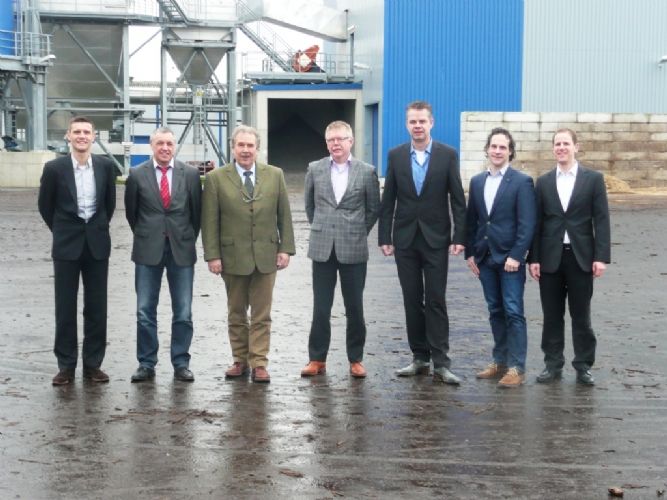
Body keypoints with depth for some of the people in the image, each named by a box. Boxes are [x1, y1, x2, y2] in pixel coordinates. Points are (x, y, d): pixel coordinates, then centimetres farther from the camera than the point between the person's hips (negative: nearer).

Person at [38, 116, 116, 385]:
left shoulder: (105, 166, 0)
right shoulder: (54, 168, -6)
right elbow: (45, 205, 8)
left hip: (97, 244, 2)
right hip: (66, 245, -1)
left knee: (96, 308, 5)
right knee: (65, 308, 3)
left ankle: (93, 363, 13)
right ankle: (66, 365, 10)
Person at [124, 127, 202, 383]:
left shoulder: (190, 174, 1)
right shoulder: (137, 175, 0)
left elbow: (197, 211, 8)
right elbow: (131, 212, 10)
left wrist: (188, 239, 9)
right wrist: (145, 237, 12)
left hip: (181, 249, 0)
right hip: (148, 251, 0)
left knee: (183, 312, 3)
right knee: (145, 311, 3)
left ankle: (181, 364, 12)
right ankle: (146, 364, 12)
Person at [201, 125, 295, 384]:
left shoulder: (275, 175, 5)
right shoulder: (216, 178, -1)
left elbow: (284, 215, 6)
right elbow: (209, 221, -3)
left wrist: (286, 248, -1)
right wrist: (212, 255, -8)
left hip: (266, 256, 1)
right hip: (233, 256, -1)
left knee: (261, 315, 3)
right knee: (236, 314, 9)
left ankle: (259, 363, 7)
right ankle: (240, 360, 19)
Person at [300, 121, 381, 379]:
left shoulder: (367, 172, -1)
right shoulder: (315, 169, 4)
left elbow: (373, 209, 8)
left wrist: (358, 232, 8)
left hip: (353, 250, -1)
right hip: (322, 249, 1)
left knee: (355, 308, 5)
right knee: (320, 308, 4)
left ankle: (355, 359, 15)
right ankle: (317, 359, 13)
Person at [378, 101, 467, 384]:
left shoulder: (447, 155, -1)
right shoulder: (396, 155, 5)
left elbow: (458, 199, -1)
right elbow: (388, 200, 5)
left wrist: (459, 238, -7)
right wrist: (384, 238, 0)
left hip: (435, 239, -2)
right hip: (405, 239, 2)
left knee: (436, 302, -4)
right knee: (412, 302, 7)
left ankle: (440, 364, -3)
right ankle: (420, 358, 15)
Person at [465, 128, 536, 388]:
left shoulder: (522, 182, -5)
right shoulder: (477, 181, 11)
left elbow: (527, 223, -10)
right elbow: (471, 220, 14)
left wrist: (516, 256, -16)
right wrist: (470, 252, 7)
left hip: (510, 258, -5)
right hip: (485, 258, 5)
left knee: (513, 312, -4)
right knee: (495, 311, 11)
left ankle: (517, 368, -2)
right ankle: (500, 361, 19)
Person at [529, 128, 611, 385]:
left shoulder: (593, 179, 2)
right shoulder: (543, 182, 8)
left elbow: (601, 220, -2)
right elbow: (537, 222, 6)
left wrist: (601, 257, -9)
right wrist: (533, 258, 0)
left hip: (581, 257, -2)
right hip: (550, 257, 2)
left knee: (581, 315, 5)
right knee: (552, 315, 7)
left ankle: (583, 366, 13)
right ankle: (553, 364, 16)